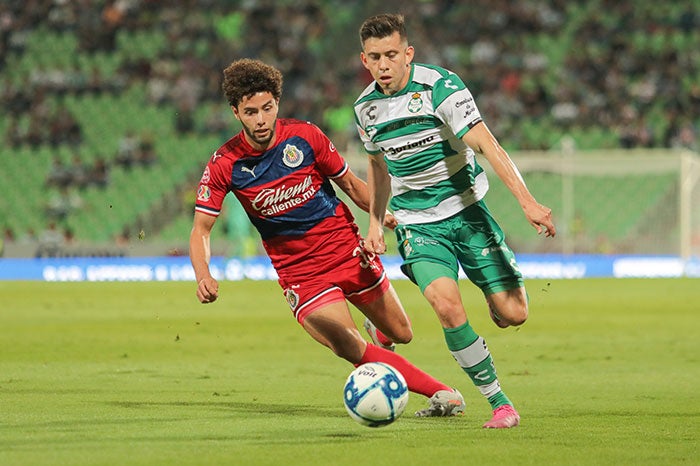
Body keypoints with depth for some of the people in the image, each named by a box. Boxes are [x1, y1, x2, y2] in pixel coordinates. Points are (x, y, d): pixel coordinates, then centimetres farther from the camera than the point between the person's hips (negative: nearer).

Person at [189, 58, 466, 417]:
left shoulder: (305, 136, -9)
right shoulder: (224, 165, -11)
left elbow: (350, 184, 4)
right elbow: (201, 229, -6)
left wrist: (387, 216, -11)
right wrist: (203, 276, -25)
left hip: (349, 252, 2)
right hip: (301, 275, -2)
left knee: (401, 334, 13)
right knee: (352, 351, -22)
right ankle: (442, 393, -14)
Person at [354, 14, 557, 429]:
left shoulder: (439, 85, -15)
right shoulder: (366, 107, 0)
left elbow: (486, 144, -23)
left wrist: (527, 200, -32)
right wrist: (375, 223, 15)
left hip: (466, 210, -2)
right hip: (418, 224, 2)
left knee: (512, 314, -8)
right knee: (447, 306, -25)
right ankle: (499, 402, -12)